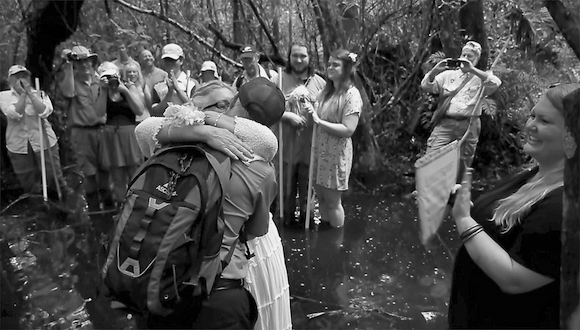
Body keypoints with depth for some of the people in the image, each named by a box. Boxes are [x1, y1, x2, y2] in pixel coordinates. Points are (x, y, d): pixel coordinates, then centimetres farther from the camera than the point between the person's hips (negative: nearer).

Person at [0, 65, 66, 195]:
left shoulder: (39, 94, 3)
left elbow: (44, 112, -16)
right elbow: (15, 114, -16)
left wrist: (29, 92, -15)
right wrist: (22, 93, -14)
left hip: (43, 141, -1)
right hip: (18, 145, 1)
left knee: (54, 177, 1)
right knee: (27, 182, 10)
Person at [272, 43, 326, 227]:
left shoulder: (319, 83, 0)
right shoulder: (279, 80, -3)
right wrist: (288, 116, -19)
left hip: (310, 144, 1)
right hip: (285, 143, -1)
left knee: (307, 186, 16)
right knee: (286, 185, 13)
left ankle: (305, 217, 37)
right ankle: (287, 217, 35)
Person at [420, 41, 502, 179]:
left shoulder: (480, 77, 10)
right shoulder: (448, 74, 13)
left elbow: (496, 83, -12)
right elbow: (426, 86, 4)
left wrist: (472, 70, -21)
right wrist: (436, 69, -14)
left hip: (468, 126, 0)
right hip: (445, 123, 0)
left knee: (462, 167, 8)